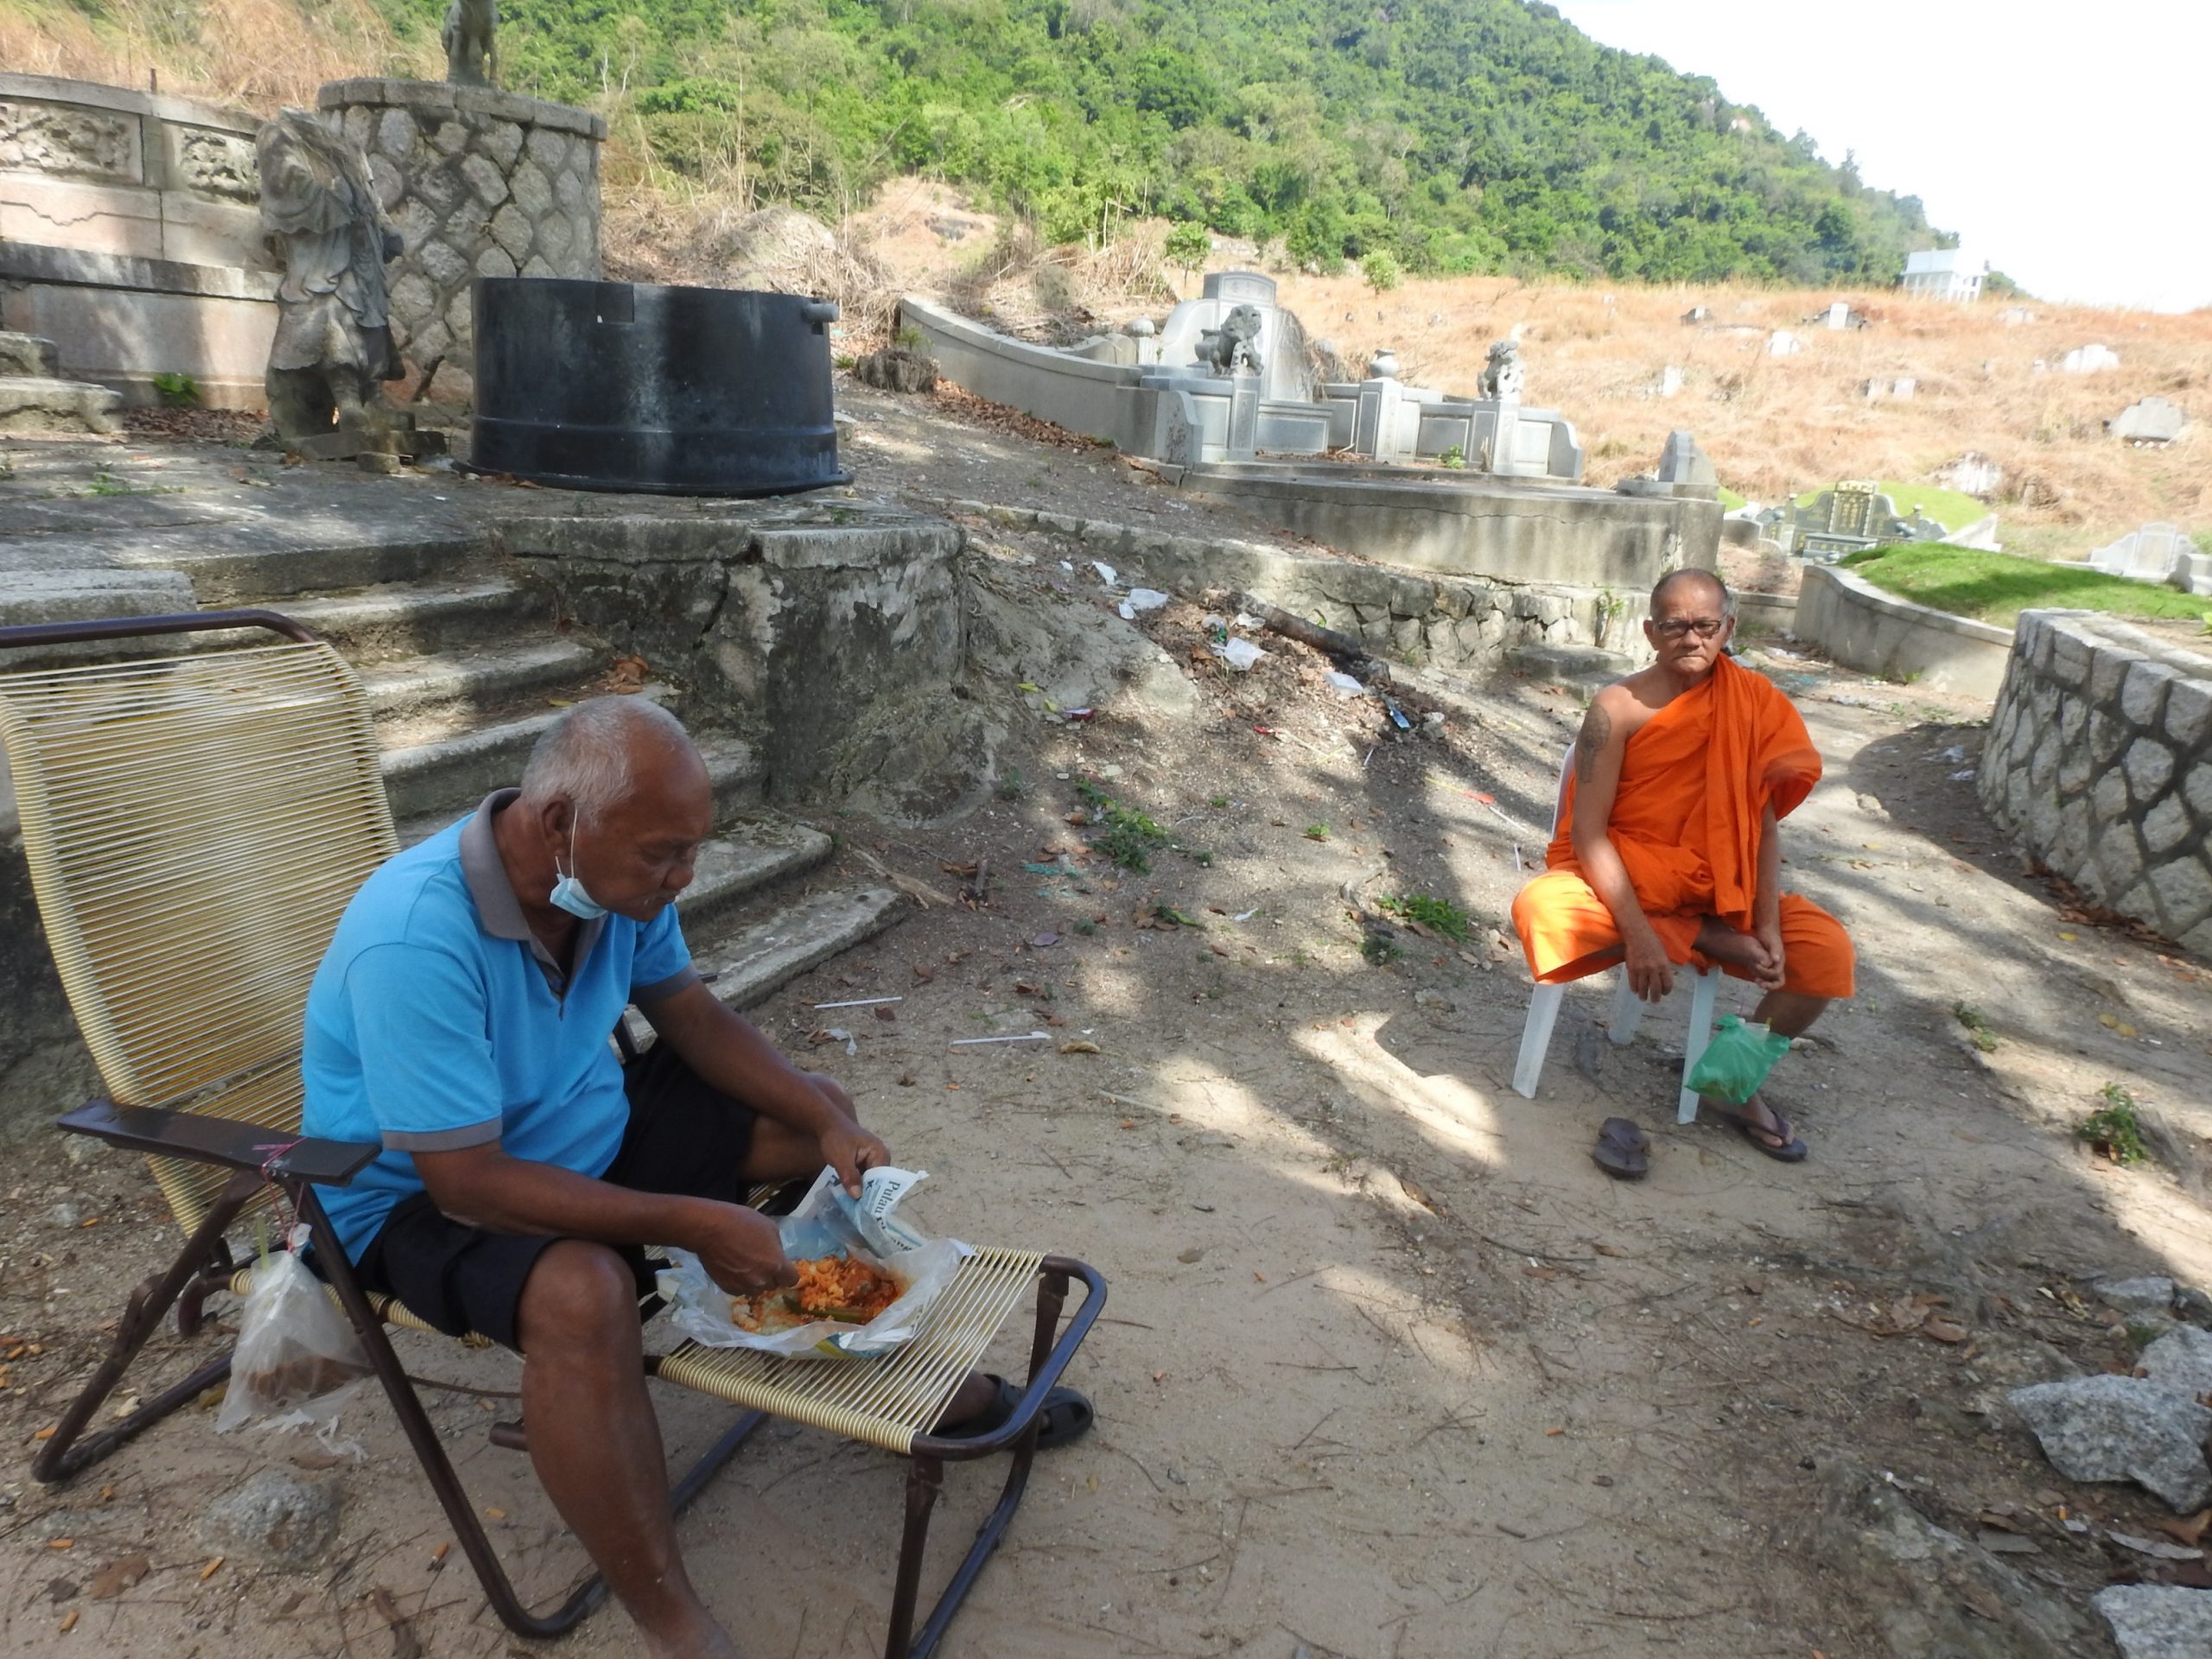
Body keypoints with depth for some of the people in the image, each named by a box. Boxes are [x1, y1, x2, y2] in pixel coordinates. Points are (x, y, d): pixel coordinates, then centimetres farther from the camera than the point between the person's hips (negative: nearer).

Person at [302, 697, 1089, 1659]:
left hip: (589, 1125, 8)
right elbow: (468, 1182, -33)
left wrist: (827, 1121, -11)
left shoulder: (618, 878, -14)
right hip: (424, 1195, -7)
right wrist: (690, 1225, -30)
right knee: (585, 1293, -38)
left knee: (822, 1125, 3)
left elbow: (692, 1015, 1)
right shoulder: (416, 940, -36)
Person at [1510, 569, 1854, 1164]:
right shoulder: (1619, 707, -13)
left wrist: (1767, 924, -16)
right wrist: (1638, 933, -26)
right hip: (1618, 879, -3)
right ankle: (1704, 941, -14)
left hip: (1716, 887, 3)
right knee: (1540, 910, -34)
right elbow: (1587, 830, -17)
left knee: (1827, 949, -18)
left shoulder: (1753, 701, -3)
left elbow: (1762, 820, -4)